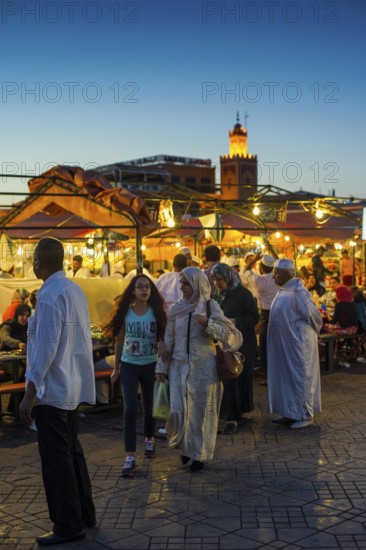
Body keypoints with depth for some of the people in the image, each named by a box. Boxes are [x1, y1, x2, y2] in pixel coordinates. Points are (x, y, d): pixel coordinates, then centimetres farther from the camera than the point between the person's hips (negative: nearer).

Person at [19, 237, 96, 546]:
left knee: (56, 458, 1)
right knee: (72, 450, 18)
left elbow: (46, 346, -21)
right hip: (73, 387, 9)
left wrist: (30, 393, -18)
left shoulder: (50, 294, -18)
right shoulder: (75, 290, 8)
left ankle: (68, 526, 10)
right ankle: (85, 514, 29)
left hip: (51, 389, -9)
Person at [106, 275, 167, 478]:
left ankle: (149, 440, 42)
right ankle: (130, 458, -8)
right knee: (130, 410, -8)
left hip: (151, 365, 1)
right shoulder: (126, 312, -2)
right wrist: (116, 368, 7)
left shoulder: (157, 312, -4)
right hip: (129, 366, -1)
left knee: (149, 407, 15)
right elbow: (119, 341, 5)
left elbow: (163, 339, -3)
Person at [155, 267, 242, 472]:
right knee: (178, 411, -2)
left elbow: (231, 334, -10)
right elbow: (168, 340, 11)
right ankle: (185, 445, 26)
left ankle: (200, 454, 25)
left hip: (203, 368, -3)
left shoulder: (210, 307, -3)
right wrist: (162, 368, 8)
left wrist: (207, 323, -23)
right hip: (179, 367, 3)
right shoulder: (177, 309, 7)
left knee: (201, 412, 6)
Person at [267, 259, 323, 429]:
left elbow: (313, 316, -14)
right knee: (286, 377, 14)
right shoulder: (283, 290, 8)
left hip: (298, 343, -9)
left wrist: (312, 333, 0)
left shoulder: (298, 292, -19)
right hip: (284, 343, 9)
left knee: (300, 377, 1)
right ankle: (291, 413, 25)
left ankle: (307, 415, 12)